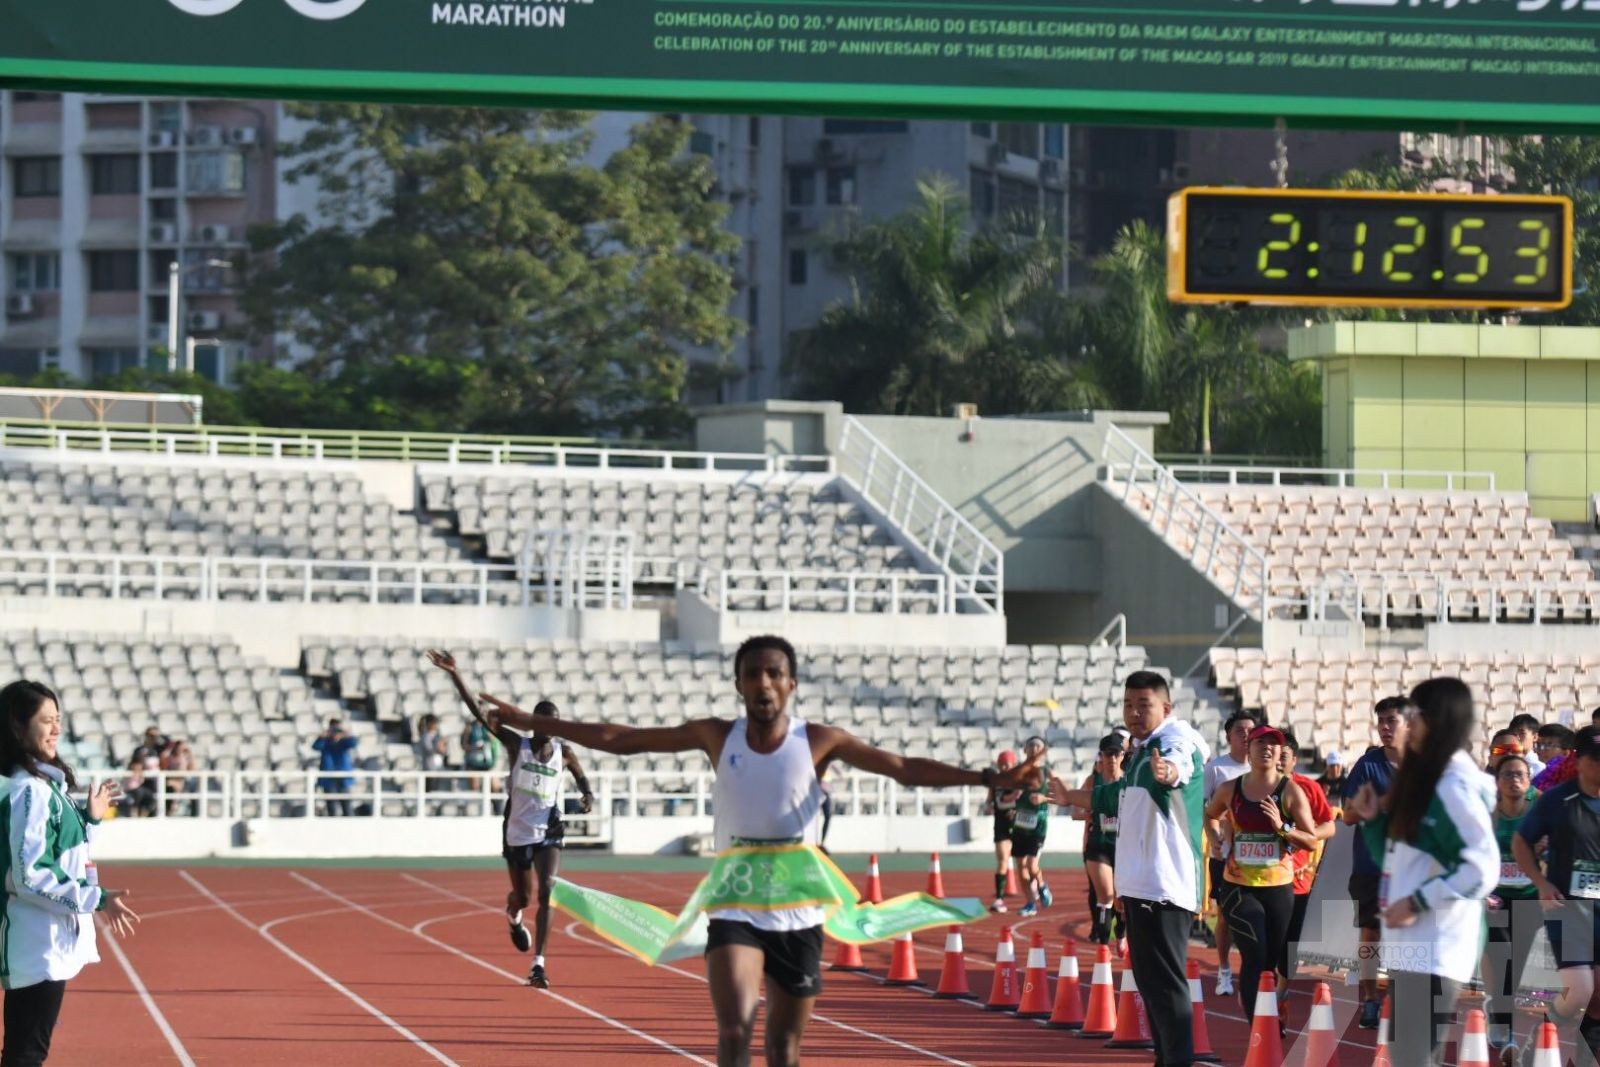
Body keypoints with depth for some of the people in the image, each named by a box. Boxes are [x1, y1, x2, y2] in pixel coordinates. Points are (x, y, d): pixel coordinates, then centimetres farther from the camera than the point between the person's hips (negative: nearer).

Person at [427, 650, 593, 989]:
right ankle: (513, 917, 53)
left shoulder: (564, 754, -1)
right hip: (517, 831, 0)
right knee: (523, 896, 13)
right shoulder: (517, 745, -6)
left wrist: (588, 796, -5)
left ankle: (538, 963, -17)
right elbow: (477, 710, -13)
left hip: (549, 833, 0)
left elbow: (582, 778, 19)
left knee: (545, 892, -18)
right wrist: (455, 674, -22)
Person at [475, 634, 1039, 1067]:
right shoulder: (717, 737, -1)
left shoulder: (819, 741, -5)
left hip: (798, 914, 0)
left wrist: (986, 778, -19)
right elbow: (621, 739, 3)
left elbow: (905, 768, -7)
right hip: (734, 910, 0)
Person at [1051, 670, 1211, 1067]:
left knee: (1165, 984, -15)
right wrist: (1071, 797, 52)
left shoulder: (1176, 737, -11)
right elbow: (1118, 796, 37)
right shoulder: (1142, 750, 18)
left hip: (1163, 885, -10)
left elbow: (1177, 762, -37)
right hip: (1139, 885, 10)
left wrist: (1166, 771, -61)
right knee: (1151, 982, 16)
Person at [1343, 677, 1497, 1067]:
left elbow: (1483, 868, -20)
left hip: (1436, 949, -10)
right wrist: (1372, 820, 7)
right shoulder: (1422, 778, 17)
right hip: (1411, 946, 10)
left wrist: (1418, 903, -19)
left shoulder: (1455, 785, -13)